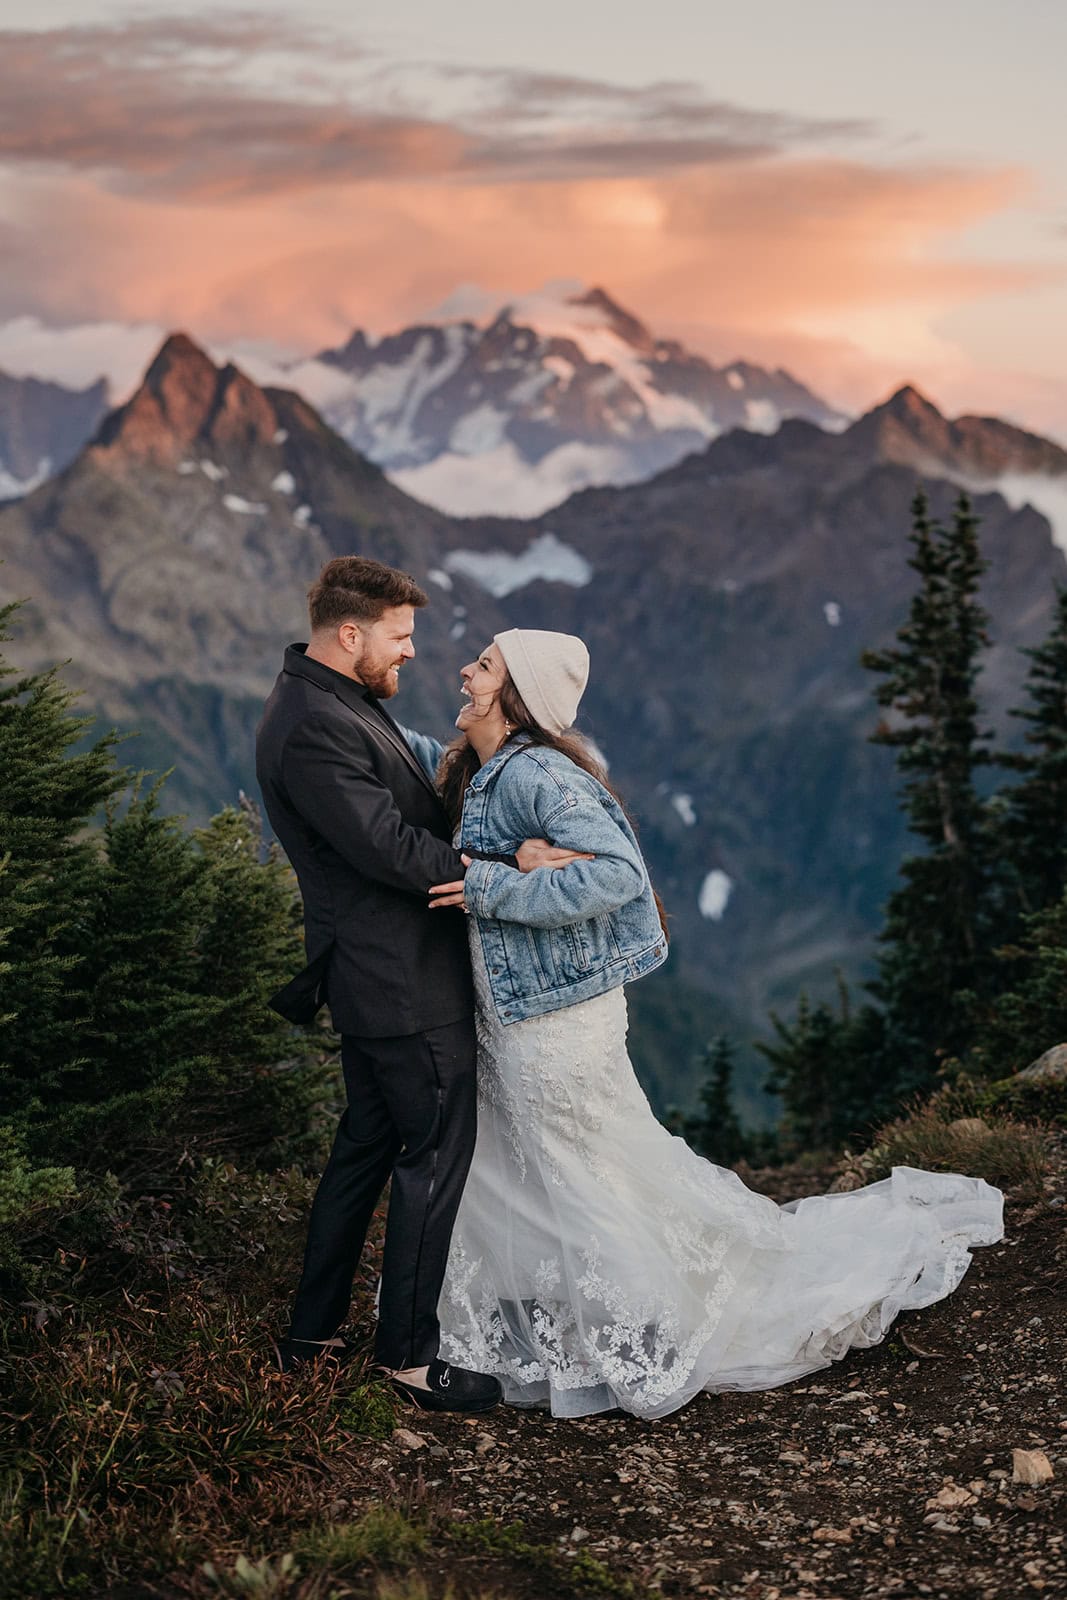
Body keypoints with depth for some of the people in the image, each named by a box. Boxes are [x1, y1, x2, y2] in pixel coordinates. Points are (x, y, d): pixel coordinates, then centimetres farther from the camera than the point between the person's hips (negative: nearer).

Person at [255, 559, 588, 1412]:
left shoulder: (335, 702, 11)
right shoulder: (313, 729, -22)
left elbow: (406, 811, 15)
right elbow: (392, 849, -25)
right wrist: (510, 862, -22)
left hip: (376, 978, 11)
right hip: (407, 986, -11)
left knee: (367, 1146, 18)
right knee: (434, 1156, 0)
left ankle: (312, 1334, 28)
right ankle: (409, 1356, 11)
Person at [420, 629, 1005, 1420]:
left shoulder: (534, 774, -22)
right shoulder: (485, 773, 7)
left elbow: (617, 872, -32)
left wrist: (493, 888, -29)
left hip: (557, 1022, -10)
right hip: (513, 1016, 10)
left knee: (591, 1181, 5)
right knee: (505, 1176, 19)